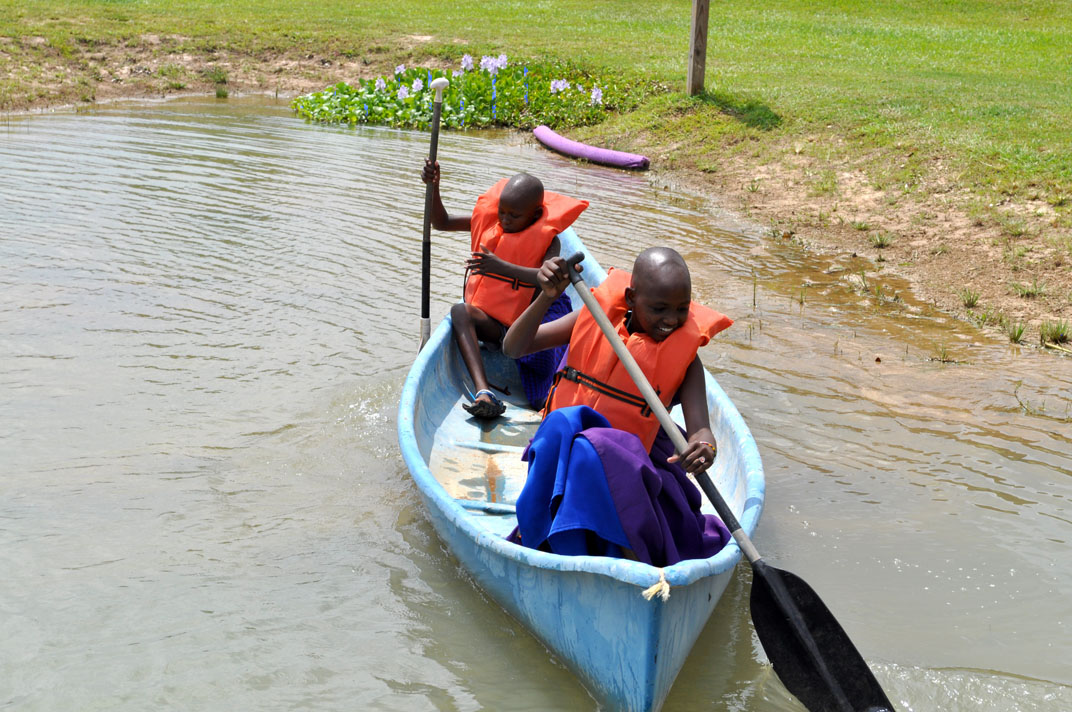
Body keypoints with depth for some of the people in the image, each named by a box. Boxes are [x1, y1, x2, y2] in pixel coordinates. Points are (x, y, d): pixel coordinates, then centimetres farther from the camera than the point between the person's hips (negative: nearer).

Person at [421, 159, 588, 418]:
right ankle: (483, 391, -48)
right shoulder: (488, 220, 7)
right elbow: (442, 223, 12)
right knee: (459, 311, -30)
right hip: (491, 322, 2)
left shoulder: (546, 239, -8)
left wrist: (503, 267, -42)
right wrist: (434, 187, -7)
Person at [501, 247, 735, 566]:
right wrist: (546, 297, -18)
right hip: (558, 442, 1)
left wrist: (704, 448, -36)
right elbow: (513, 348, -1)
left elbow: (699, 430, -10)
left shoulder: (685, 355, -1)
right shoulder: (597, 317, 0)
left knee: (589, 450, -36)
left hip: (627, 462, -1)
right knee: (564, 423, -34)